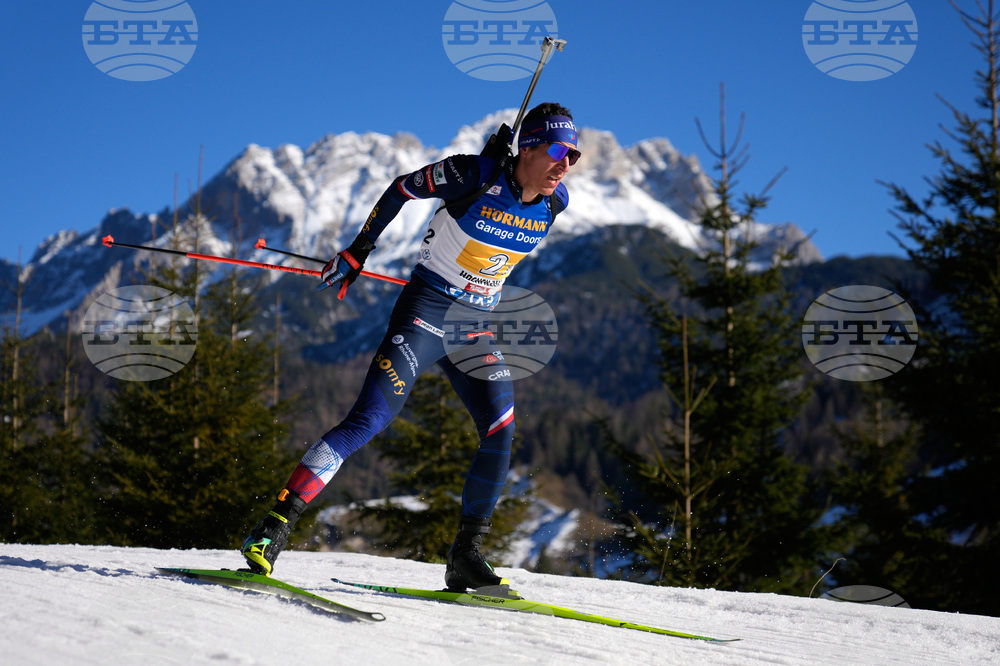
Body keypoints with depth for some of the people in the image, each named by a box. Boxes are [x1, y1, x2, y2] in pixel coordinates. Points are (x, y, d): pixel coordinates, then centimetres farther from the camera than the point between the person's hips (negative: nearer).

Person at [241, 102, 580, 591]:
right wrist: (358, 252, 1)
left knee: (501, 436, -8)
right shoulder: (476, 175, -18)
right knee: (370, 419, -17)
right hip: (426, 310, -6)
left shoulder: (555, 202, -1)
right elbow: (403, 188, -3)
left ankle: (465, 556, 5)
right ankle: (274, 527, -16)